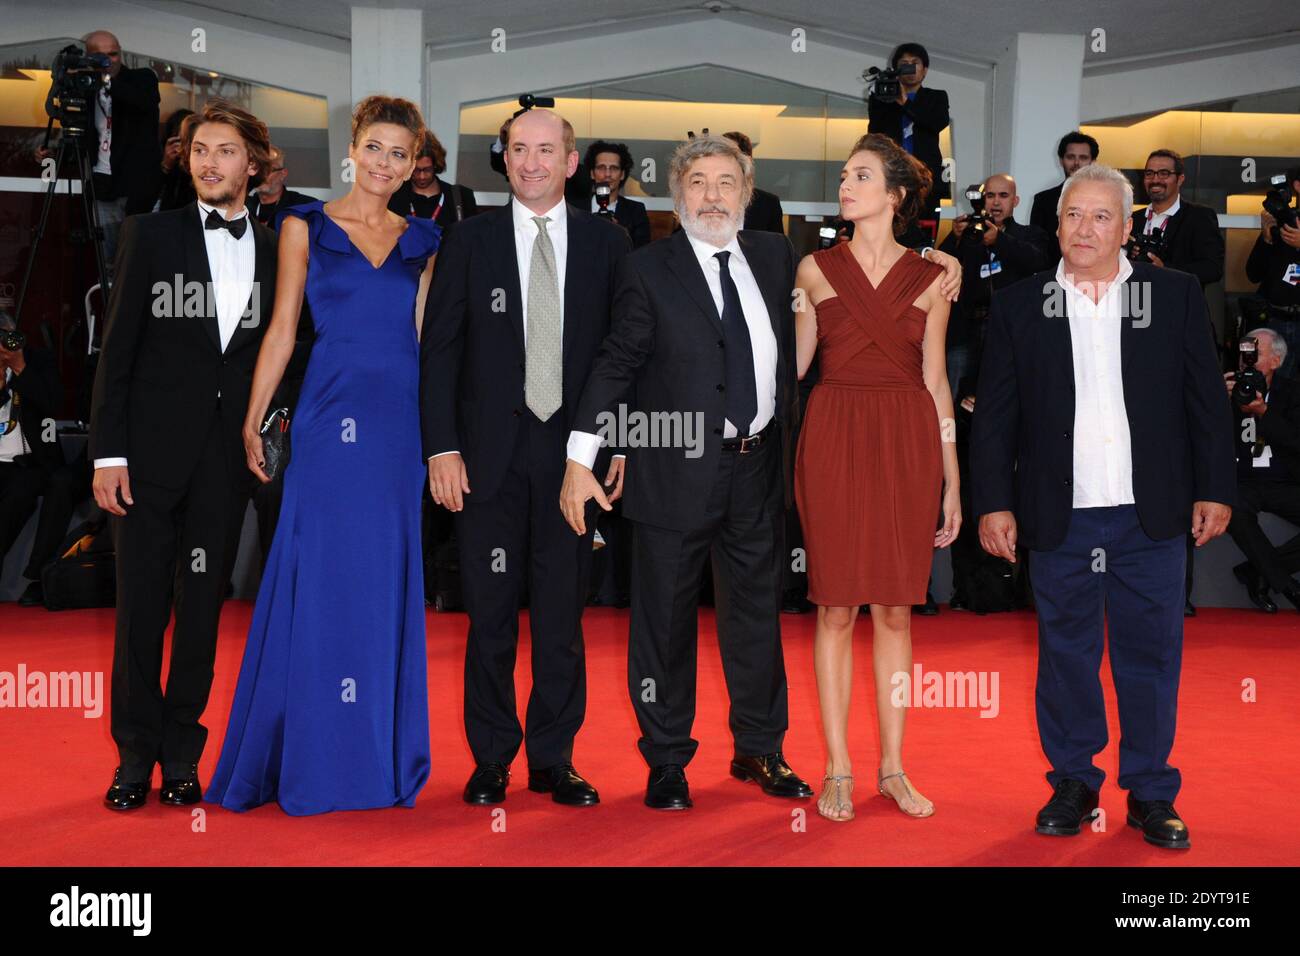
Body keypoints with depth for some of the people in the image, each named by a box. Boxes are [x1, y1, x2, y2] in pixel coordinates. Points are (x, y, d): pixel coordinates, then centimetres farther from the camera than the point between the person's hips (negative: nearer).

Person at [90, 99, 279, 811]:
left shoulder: (274, 250, 8)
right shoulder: (151, 234, 3)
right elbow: (117, 349, -1)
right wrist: (108, 452, -7)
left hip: (228, 457, 2)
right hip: (152, 450, -2)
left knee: (204, 604, 7)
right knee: (142, 602, 3)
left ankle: (182, 752, 19)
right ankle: (136, 752, 16)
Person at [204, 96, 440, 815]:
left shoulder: (422, 240, 13)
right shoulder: (306, 225, 6)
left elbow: (425, 334, 13)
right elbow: (282, 329, 4)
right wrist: (252, 420, -2)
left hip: (404, 422, 3)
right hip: (332, 418, -2)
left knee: (388, 583, 5)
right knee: (322, 581, -2)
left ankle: (384, 755, 16)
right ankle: (312, 757, 10)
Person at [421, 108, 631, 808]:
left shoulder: (608, 243, 6)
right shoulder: (470, 241, 5)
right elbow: (438, 350, 3)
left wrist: (618, 442, 0)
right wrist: (442, 448, -5)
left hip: (573, 453, 0)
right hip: (490, 454, 0)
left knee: (562, 614, 6)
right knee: (490, 615, 5)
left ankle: (553, 760, 18)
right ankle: (491, 760, 18)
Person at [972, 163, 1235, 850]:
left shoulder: (1176, 295, 5)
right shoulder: (1018, 305, 4)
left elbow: (1206, 400, 6)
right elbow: (994, 414, 3)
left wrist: (1215, 489, 1)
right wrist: (993, 501, -3)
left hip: (1152, 516, 0)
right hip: (1060, 517, 0)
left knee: (1151, 657, 7)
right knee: (1066, 654, 9)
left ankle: (1151, 793, 20)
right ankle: (1074, 783, 23)